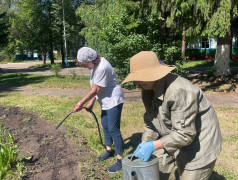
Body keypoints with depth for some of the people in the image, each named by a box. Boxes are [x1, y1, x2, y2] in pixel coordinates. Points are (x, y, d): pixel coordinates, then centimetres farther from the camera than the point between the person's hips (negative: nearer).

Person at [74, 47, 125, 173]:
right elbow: (96, 87, 8)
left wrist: (81, 103, -13)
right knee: (105, 125, 19)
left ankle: (120, 159, 6)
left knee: (113, 129, -6)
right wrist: (91, 102, 5)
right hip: (106, 101, 10)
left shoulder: (102, 68, -28)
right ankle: (109, 150, 38)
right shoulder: (95, 64, 3)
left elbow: (95, 90, -22)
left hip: (114, 101, -10)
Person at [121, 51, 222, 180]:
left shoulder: (179, 91, -33)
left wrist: (153, 145, -34)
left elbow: (185, 134, -31)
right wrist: (144, 143, -10)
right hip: (171, 137, 8)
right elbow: (151, 121, 3)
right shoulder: (148, 90, -5)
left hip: (196, 144, -8)